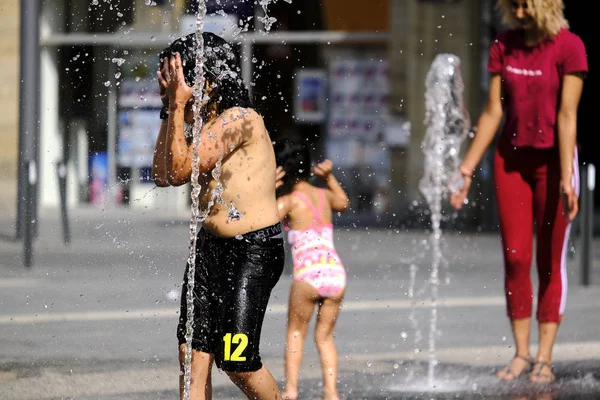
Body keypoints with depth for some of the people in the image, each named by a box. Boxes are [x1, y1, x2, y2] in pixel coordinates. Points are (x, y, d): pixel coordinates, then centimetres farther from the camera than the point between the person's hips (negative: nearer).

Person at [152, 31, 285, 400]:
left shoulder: (240, 119, -16)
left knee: (237, 361, -8)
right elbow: (164, 175, 13)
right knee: (193, 353, 0)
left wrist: (179, 104, -14)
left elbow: (182, 168, -21)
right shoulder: (206, 125, 12)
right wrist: (170, 109, 9)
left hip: (254, 249, -9)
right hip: (210, 245, 9)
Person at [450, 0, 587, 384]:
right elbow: (493, 112, 5)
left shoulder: (568, 47, -11)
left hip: (553, 160, -4)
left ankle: (545, 357, 2)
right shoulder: (504, 46, 4)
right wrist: (467, 167, 2)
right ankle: (521, 353, 6)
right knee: (515, 258, 1)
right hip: (511, 159, 4)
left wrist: (566, 177, -19)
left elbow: (567, 116, -15)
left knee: (550, 262, 0)